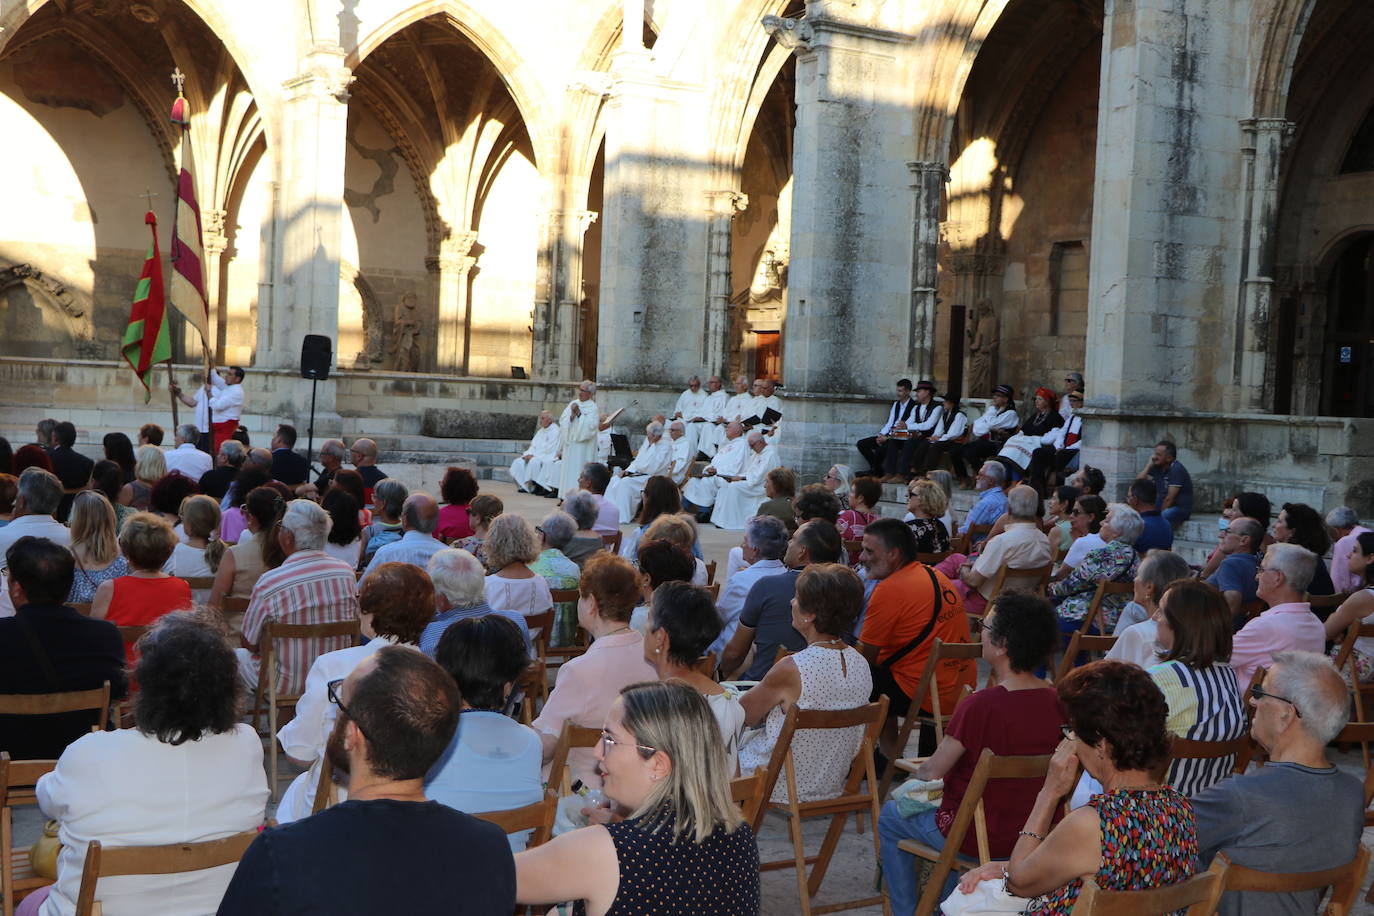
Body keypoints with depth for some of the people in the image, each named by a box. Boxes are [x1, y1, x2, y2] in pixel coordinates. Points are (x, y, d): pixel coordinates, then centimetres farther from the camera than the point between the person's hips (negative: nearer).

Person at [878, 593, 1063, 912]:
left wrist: (918, 772, 5)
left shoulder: (980, 706, -29)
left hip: (981, 838, -6)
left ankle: (905, 911, 31)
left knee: (890, 818, 20)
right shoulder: (1057, 700, -10)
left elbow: (931, 772, -18)